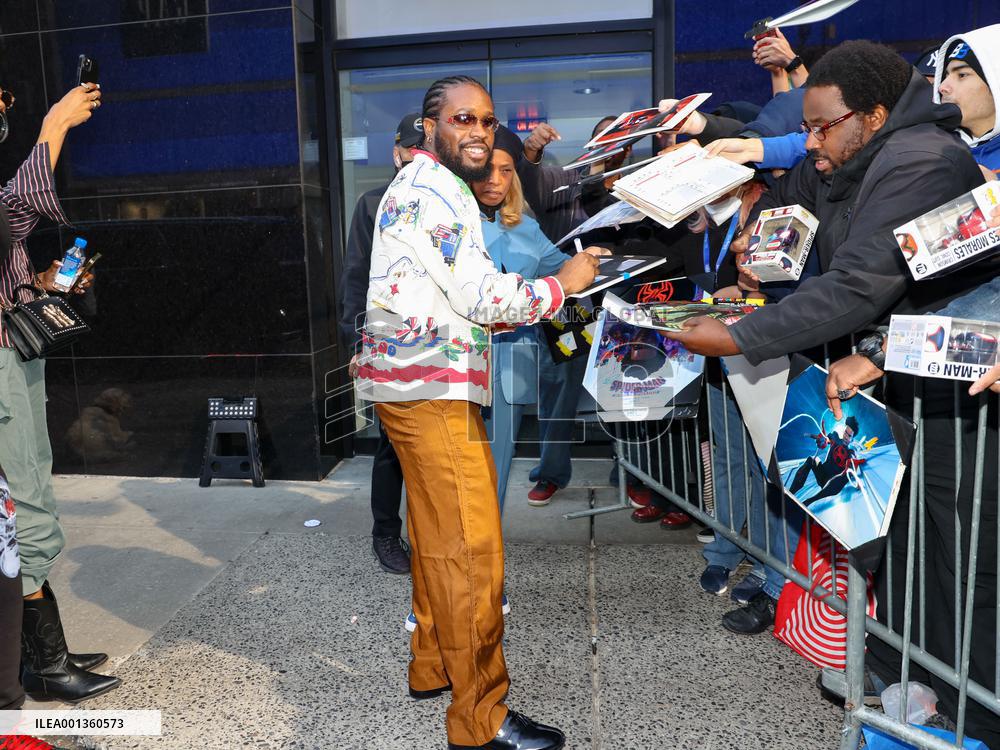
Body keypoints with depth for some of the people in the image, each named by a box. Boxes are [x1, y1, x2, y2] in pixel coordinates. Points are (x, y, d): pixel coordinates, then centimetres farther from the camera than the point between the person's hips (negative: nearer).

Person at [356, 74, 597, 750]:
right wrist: (563, 284, -4)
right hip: (432, 390, -11)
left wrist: (503, 312, 15)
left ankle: (434, 665, 32)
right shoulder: (433, 191, -11)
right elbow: (482, 295, -16)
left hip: (418, 383, 11)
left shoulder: (427, 187, 22)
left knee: (438, 536, 18)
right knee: (471, 549, -7)